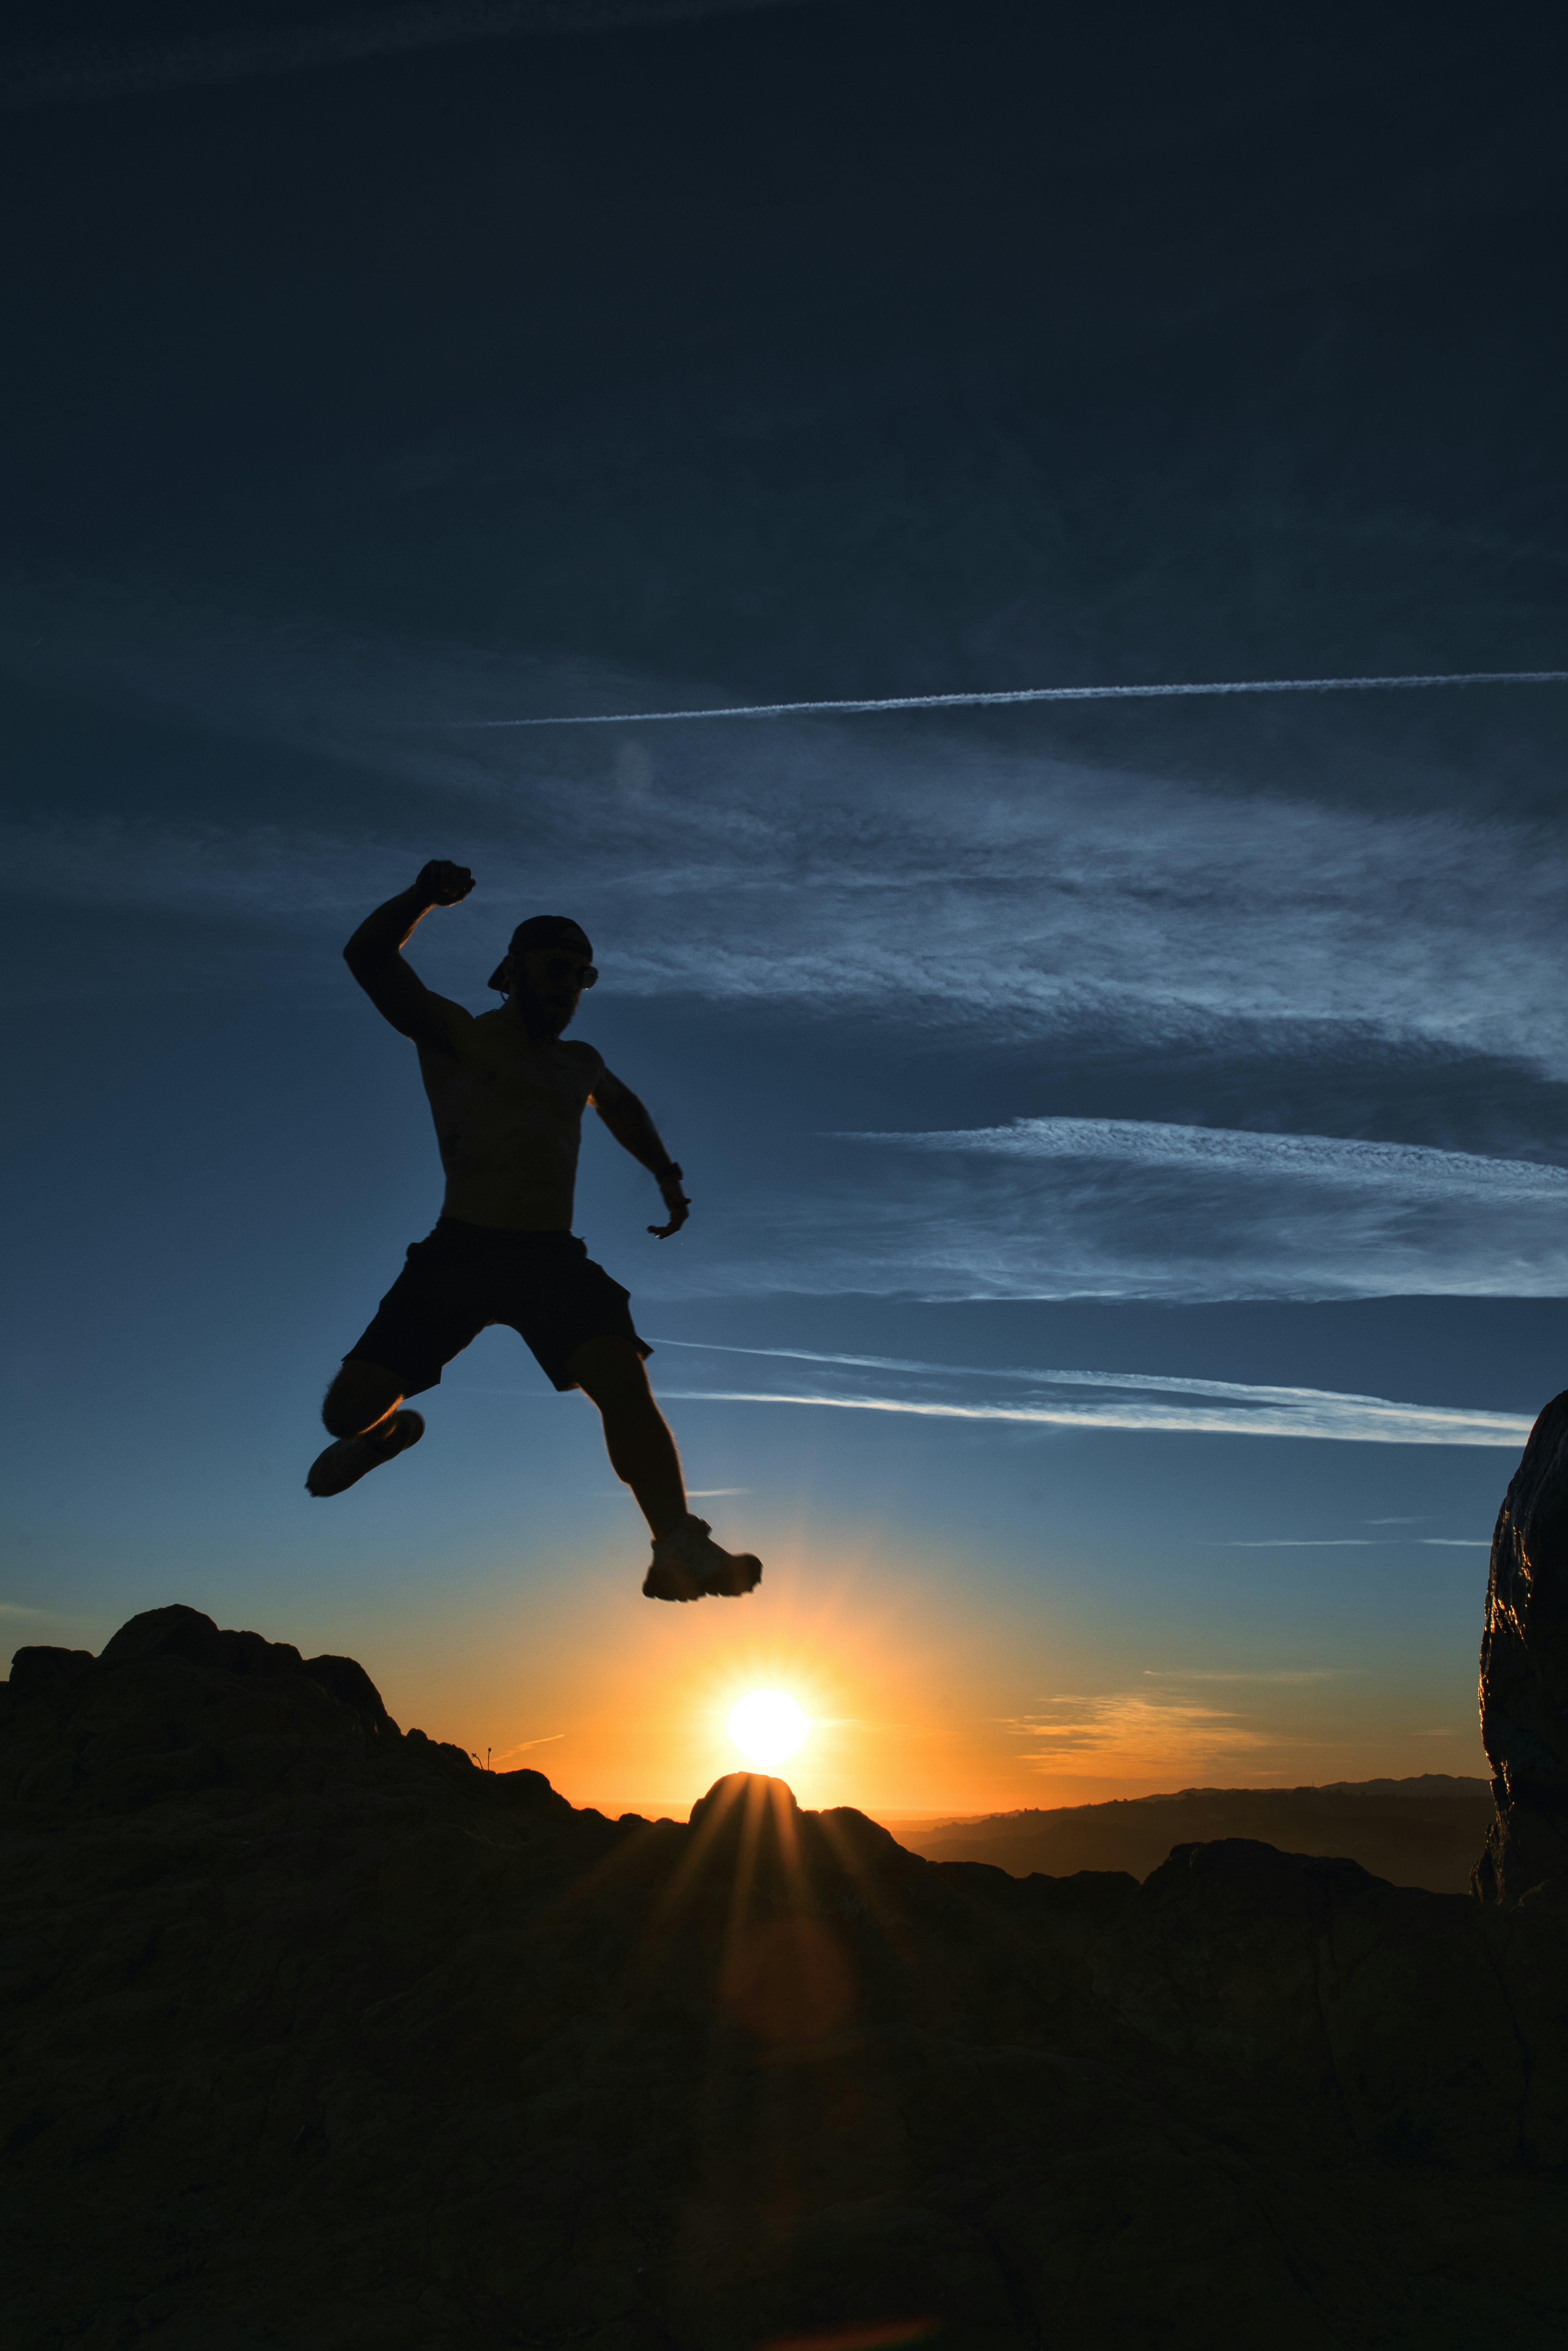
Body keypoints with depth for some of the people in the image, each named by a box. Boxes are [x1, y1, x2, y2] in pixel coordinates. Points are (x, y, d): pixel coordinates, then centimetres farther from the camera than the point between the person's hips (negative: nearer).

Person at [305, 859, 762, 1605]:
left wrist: (667, 1179, 41)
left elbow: (621, 1105, 47)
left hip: (554, 1259, 3)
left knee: (623, 1380, -25)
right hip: (457, 1253, -2)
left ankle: (679, 1548, -25)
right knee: (348, 1409, -7)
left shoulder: (579, 1064, 24)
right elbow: (368, 957, -5)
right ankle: (388, 1431, 31)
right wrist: (424, 898, -21)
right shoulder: (454, 1035, 8)